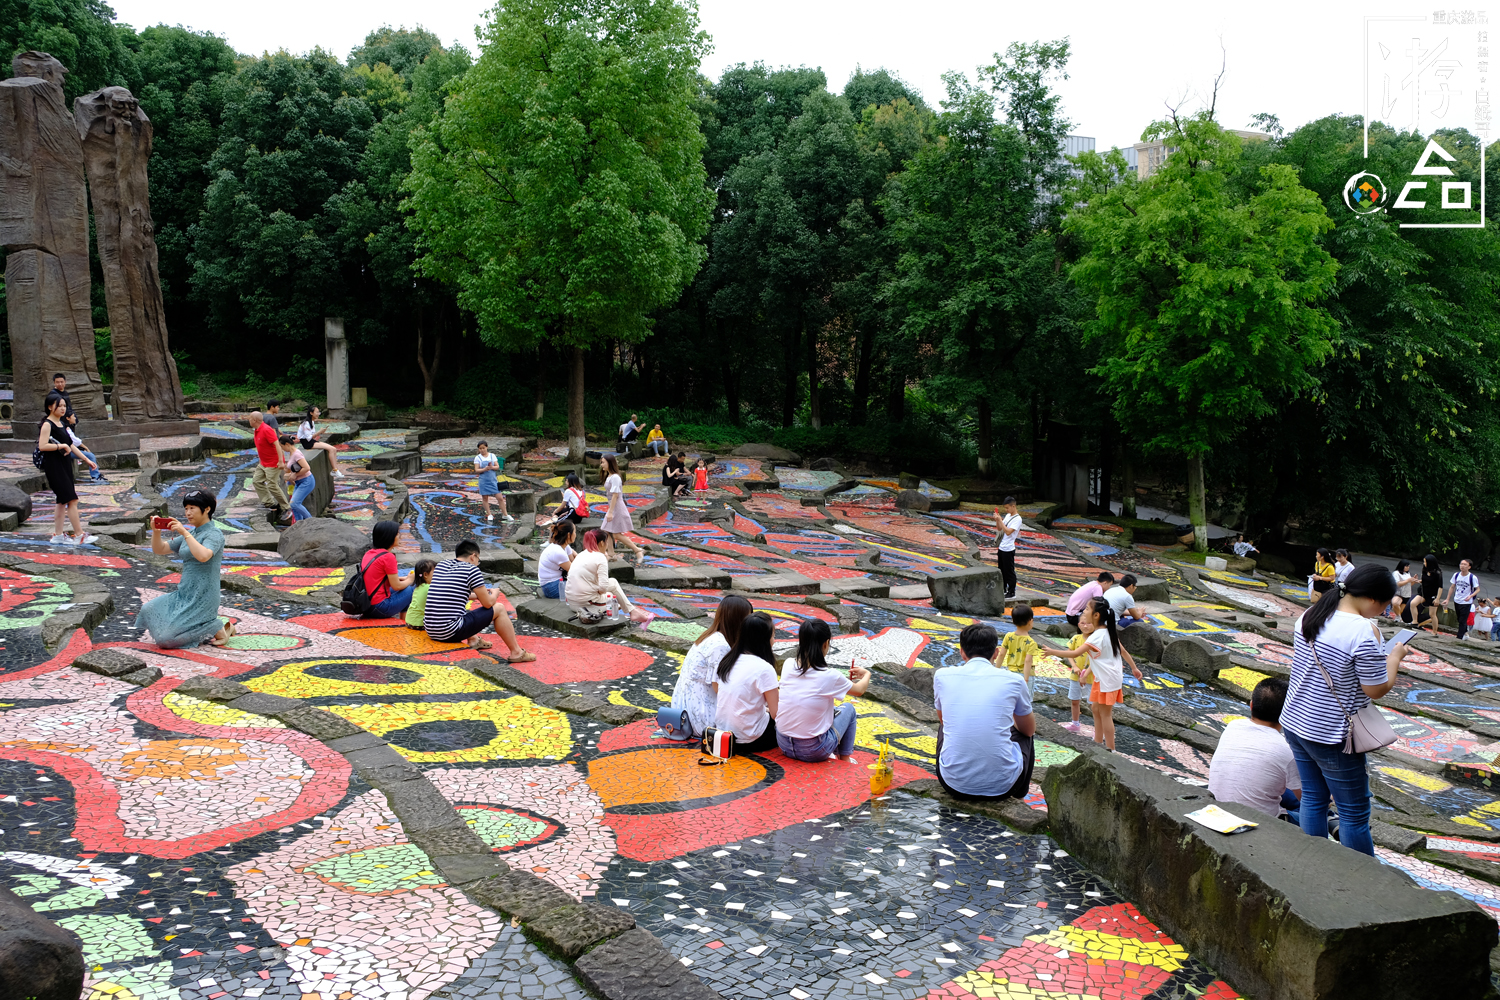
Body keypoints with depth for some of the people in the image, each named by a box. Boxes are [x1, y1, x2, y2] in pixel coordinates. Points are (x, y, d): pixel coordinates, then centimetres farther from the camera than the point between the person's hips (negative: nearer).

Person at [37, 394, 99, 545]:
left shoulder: (61, 424, 15)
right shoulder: (47, 424, -12)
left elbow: (70, 444, 21)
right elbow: (42, 446, -23)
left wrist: (86, 459, 20)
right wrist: (62, 446, -18)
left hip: (65, 465, 9)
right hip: (54, 466, -9)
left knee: (62, 501, 11)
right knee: (72, 500, -11)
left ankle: (57, 535, 17)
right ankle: (79, 535, -8)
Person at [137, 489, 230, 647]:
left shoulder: (214, 534, -10)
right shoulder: (190, 533, 14)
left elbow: (203, 556, -31)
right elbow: (160, 549, 14)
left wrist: (184, 533, -26)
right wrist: (156, 531, -4)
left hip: (202, 598, -9)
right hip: (184, 593, 9)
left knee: (166, 638, -14)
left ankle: (218, 629, 2)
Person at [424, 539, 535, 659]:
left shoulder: (441, 565, 14)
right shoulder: (471, 570, -6)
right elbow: (488, 603, -2)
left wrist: (477, 594, 35)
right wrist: (495, 593, 21)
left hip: (430, 631, 7)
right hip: (451, 633, -7)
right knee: (499, 608, 7)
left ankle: (473, 640, 37)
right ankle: (516, 653, 14)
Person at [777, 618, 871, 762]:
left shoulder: (788, 666, -4)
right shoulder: (830, 676, -16)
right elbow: (859, 690, 5)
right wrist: (866, 674, 28)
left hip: (783, 745, 5)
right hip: (813, 752, -5)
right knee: (848, 709, 20)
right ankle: (844, 758, 28)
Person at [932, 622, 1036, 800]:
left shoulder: (942, 676, 0)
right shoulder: (1012, 680, -3)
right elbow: (1029, 729, 17)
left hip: (954, 784, 1)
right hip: (1002, 786, -1)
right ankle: (1020, 793, 47)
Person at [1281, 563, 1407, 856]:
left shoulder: (1309, 615, 2)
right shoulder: (1364, 631, -22)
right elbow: (1377, 689, -16)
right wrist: (1394, 657, 1)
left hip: (1294, 723, 7)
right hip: (1331, 737, -7)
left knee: (1313, 799, 18)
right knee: (1354, 813, 7)